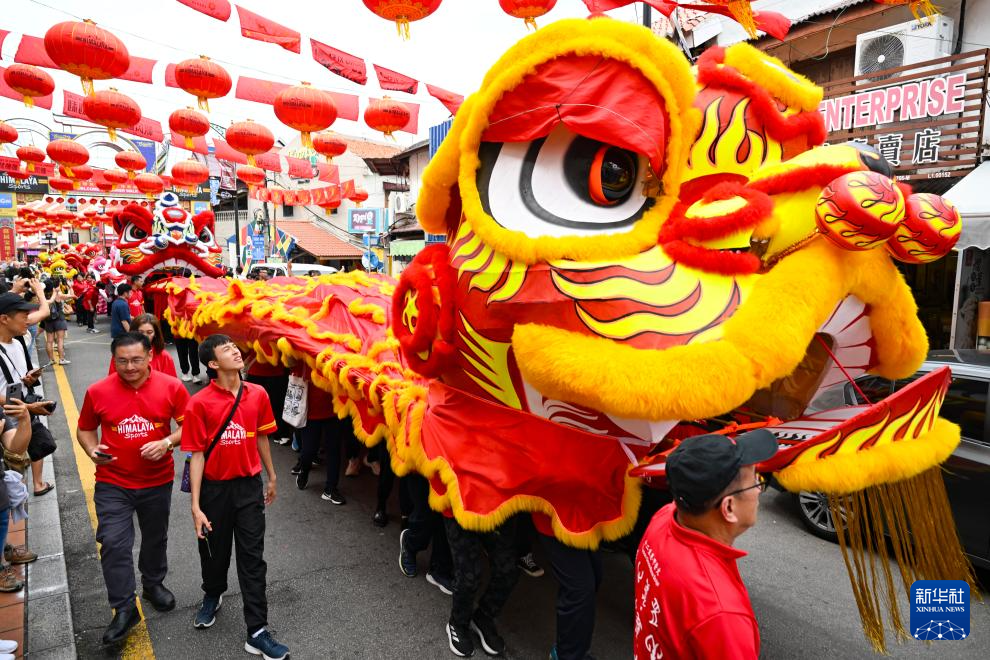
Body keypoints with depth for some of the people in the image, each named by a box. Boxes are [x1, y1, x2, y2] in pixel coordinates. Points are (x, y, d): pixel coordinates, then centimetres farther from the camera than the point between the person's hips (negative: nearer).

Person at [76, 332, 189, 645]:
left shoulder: (171, 387, -11)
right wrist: (93, 451, -14)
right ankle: (124, 609, 13)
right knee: (114, 544, -5)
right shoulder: (98, 391, -9)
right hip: (112, 484, 0)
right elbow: (85, 429, 5)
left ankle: (153, 584, 45)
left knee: (155, 539, 19)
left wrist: (167, 442, -22)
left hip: (158, 481, 1)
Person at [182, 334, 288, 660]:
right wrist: (195, 506, -12)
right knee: (215, 551, 20)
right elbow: (197, 454, -12)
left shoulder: (258, 394, -5)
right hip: (214, 489, -1)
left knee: (252, 559, 4)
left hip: (249, 486, 2)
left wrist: (271, 477, 17)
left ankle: (257, 632, 14)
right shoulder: (200, 403, -14)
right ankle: (212, 596, 51)